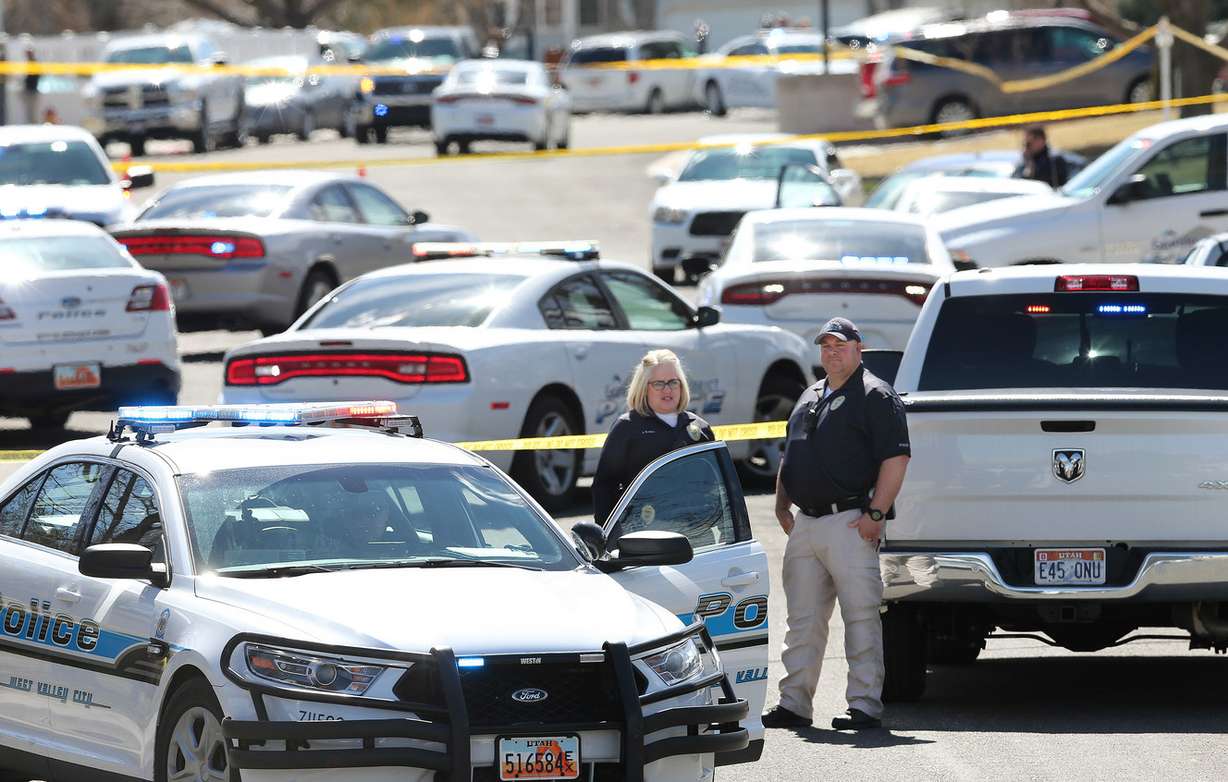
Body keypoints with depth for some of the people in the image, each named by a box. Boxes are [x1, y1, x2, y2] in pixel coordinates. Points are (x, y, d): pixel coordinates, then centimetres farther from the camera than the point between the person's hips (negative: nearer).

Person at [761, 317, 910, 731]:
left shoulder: (876, 397, -3)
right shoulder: (809, 399, 21)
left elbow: (896, 459, -11)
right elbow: (789, 459, 27)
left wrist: (875, 514, -17)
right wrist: (782, 508, 14)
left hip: (850, 524, -8)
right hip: (805, 524, 8)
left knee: (861, 617, -6)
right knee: (802, 620, 9)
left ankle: (865, 705, -5)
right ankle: (793, 704, 12)